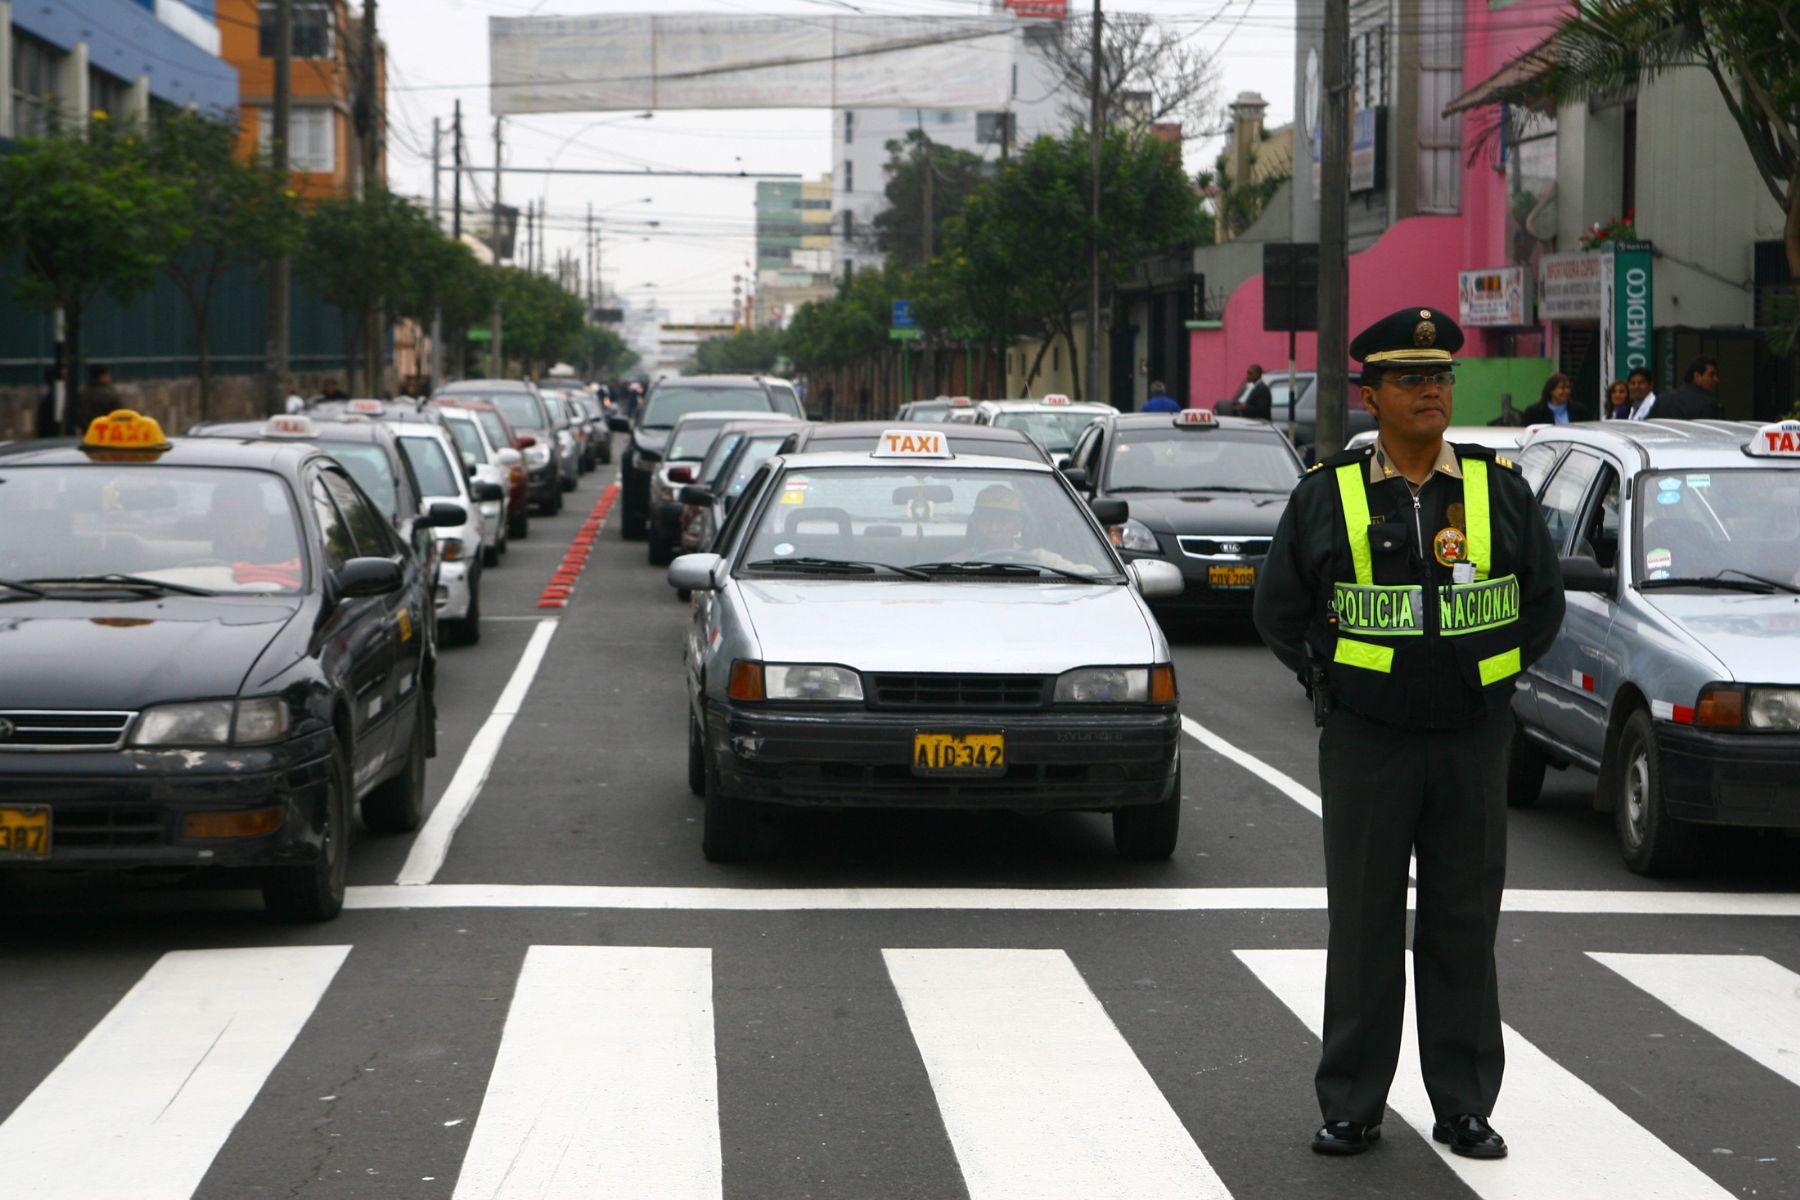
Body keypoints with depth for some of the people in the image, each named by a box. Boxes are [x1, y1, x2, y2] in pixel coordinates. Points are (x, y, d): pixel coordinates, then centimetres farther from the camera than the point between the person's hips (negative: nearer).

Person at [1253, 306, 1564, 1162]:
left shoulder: (1501, 490, 4)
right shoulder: (1326, 496, 0)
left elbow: (1543, 602, 13)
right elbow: (1279, 608, 8)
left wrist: (1496, 675, 6)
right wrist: (1331, 681, 3)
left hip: (1474, 740, 1)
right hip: (1365, 742, -1)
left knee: (1464, 923, 6)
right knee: (1363, 926, 3)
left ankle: (1465, 1107, 15)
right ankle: (1351, 1108, 12)